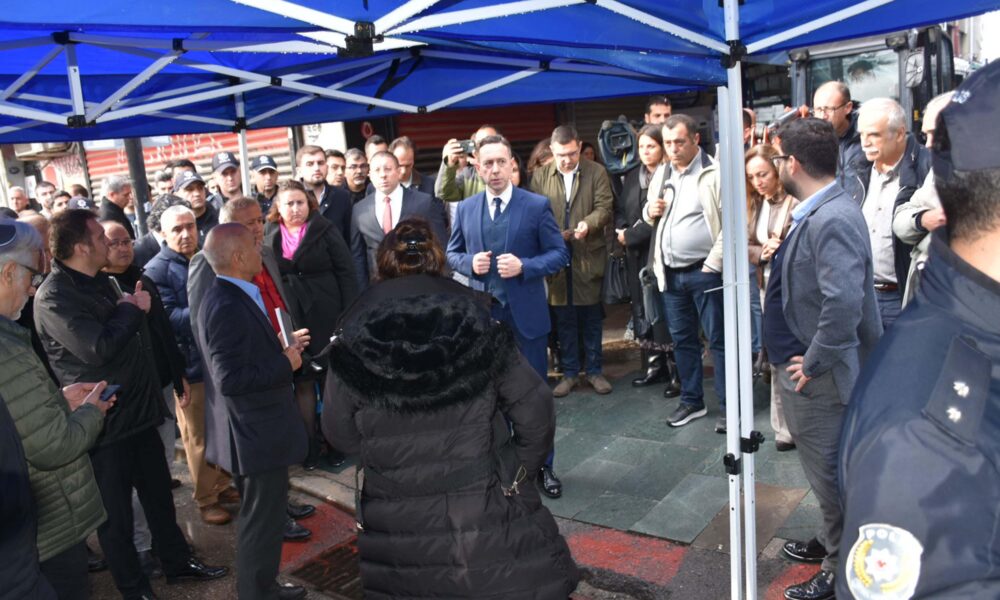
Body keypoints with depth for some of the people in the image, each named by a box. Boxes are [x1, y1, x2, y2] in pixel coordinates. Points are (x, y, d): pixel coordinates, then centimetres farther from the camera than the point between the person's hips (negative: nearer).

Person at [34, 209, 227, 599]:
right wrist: (129, 310, -17)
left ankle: (177, 561, 38)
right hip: (104, 422, -8)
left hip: (137, 409, 9)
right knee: (116, 513, 9)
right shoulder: (53, 297, -20)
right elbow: (99, 348, -29)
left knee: (159, 494, 21)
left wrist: (133, 309, 3)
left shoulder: (98, 281, 9)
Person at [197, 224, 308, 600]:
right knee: (262, 521, 6)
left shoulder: (229, 297, 6)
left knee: (261, 517, 25)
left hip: (256, 426, 11)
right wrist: (286, 364, -22)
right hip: (257, 431, -11)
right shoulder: (228, 306, -26)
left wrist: (281, 349, 5)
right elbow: (230, 379, -30)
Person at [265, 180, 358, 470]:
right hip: (291, 321, 2)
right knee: (302, 381, 7)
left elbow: (346, 273, -4)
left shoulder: (325, 231, -1)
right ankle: (309, 445, 18)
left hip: (326, 317, -2)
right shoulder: (268, 237, 6)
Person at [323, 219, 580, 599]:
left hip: (398, 525, 1)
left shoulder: (354, 340, -5)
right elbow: (534, 410, -6)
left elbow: (339, 432, 4)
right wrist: (519, 469, 10)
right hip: (486, 510, -1)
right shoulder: (477, 323, -6)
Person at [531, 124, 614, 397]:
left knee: (591, 316, 8)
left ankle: (594, 370, 21)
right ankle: (569, 372, 20)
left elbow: (604, 208, -4)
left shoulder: (596, 172, 3)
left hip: (589, 255, -1)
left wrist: (588, 224, -23)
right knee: (564, 318, 7)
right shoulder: (540, 176, 6)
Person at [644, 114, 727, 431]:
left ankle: (728, 405, 12)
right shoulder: (661, 173, 13)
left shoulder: (714, 174, -9)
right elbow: (650, 214, 24)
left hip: (704, 271, -7)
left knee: (718, 339, 1)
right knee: (682, 339, 15)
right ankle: (692, 400, 27)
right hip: (670, 272, 7)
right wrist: (650, 211, 0)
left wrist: (713, 264, -16)